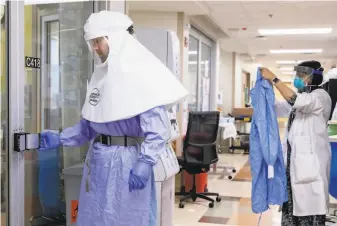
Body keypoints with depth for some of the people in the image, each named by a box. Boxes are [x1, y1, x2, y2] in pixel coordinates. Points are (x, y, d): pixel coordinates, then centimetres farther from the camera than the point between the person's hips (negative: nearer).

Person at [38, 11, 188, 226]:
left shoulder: (140, 74, -14)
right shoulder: (101, 75, 9)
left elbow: (158, 127, -19)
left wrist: (144, 164, -25)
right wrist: (59, 139, 10)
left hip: (127, 162, -7)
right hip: (98, 161, 7)